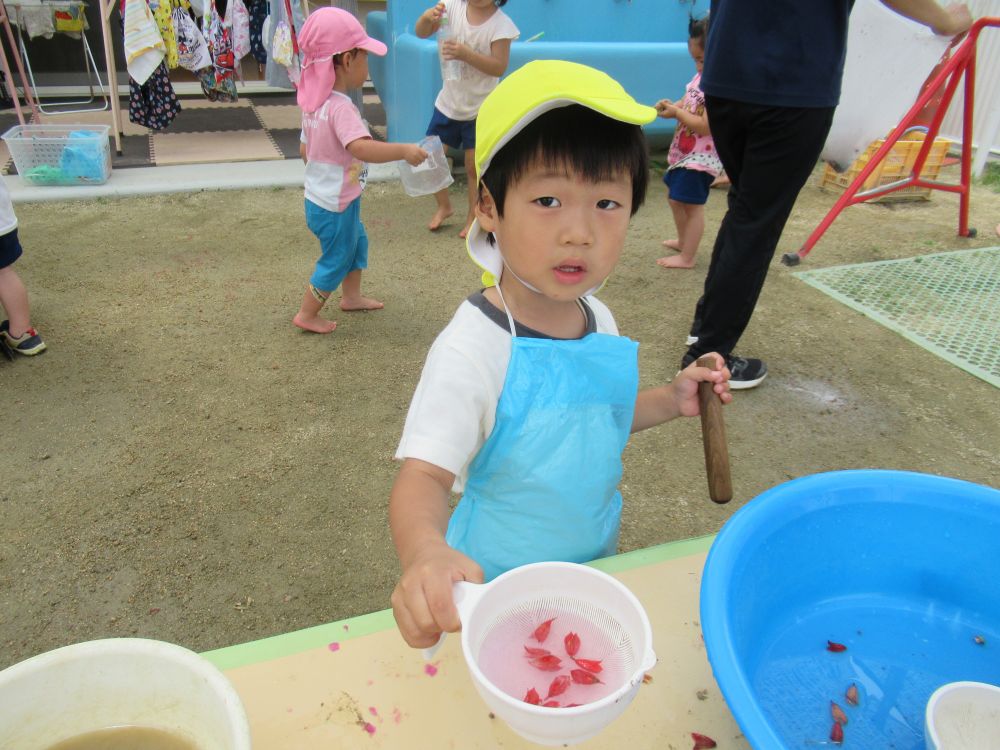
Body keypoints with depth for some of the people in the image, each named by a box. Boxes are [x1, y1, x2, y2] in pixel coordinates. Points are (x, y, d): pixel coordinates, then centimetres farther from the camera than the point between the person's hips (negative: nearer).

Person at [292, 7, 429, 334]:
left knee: (358, 243, 26)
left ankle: (352, 297, 42)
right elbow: (361, 148, -42)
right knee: (336, 260, 7)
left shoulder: (312, 102, 2)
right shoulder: (340, 108, -26)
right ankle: (307, 315, 21)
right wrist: (404, 150, -38)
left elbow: (304, 149, 13)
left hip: (319, 196, 9)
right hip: (336, 205, -9)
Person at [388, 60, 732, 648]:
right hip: (495, 585, -6)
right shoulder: (472, 349, -30)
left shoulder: (599, 320, -8)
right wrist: (426, 553, -57)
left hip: (595, 562, 6)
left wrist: (669, 401, -3)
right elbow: (425, 473, -37)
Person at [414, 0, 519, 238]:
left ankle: (473, 216, 22)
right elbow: (421, 33, -3)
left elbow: (499, 67, -20)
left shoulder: (501, 24, -15)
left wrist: (465, 54, -31)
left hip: (480, 107, -4)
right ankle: (444, 206, 29)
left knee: (474, 165, 3)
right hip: (449, 101, 4)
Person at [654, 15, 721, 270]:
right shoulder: (701, 77, 5)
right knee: (676, 198, 22)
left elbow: (705, 126, -27)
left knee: (692, 205, -3)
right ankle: (683, 241, 42)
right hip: (684, 151, 10)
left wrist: (675, 112, -21)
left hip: (701, 157, -10)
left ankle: (687, 258, 7)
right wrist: (672, 106, -6)